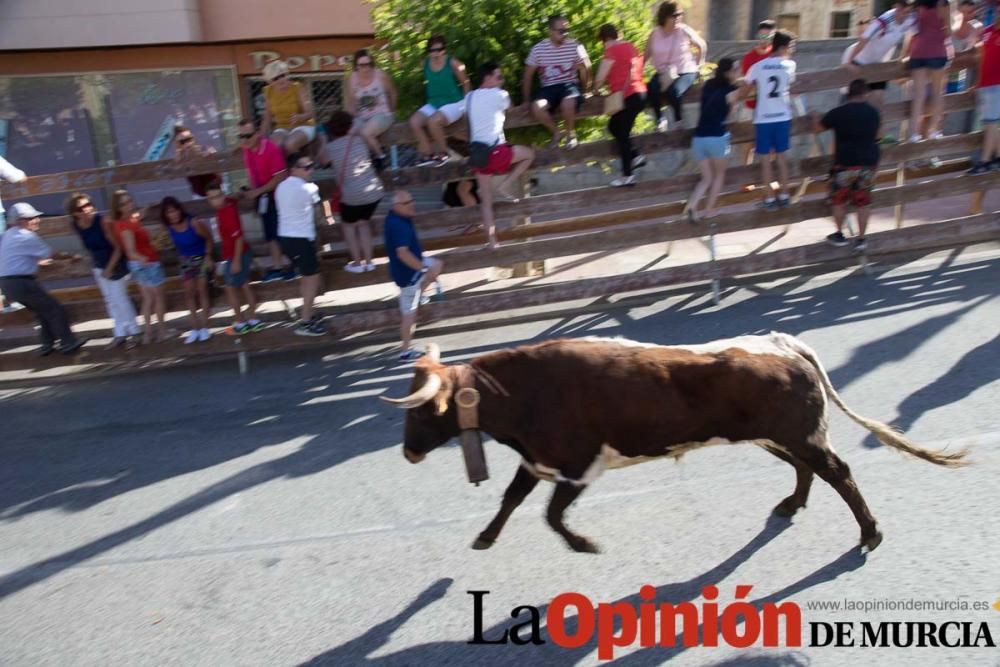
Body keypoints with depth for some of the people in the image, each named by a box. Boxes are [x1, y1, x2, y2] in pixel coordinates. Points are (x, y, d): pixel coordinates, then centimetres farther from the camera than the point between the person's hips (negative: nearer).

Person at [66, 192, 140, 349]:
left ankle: (134, 332, 9)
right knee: (111, 301, 12)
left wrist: (110, 268, -19)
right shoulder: (76, 225, -7)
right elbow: (89, 246, 10)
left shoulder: (103, 222, -24)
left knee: (120, 298, -4)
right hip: (99, 267, 6)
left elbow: (118, 248, -19)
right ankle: (120, 333, 22)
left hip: (116, 264, -6)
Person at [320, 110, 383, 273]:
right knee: (364, 223, 24)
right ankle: (368, 261, 23)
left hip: (352, 195, -4)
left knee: (348, 224, 19)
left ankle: (357, 263, 18)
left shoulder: (331, 147, -3)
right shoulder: (358, 140, 6)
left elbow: (322, 161, 17)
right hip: (374, 191, 4)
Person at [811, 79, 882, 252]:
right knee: (863, 202, 11)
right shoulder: (874, 112, 1)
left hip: (845, 163, -3)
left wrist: (815, 118, 24)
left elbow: (817, 129, 4)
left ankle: (839, 235, 19)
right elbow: (877, 134, 16)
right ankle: (860, 239, 15)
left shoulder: (838, 113, -10)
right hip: (869, 163, 4)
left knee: (838, 199, 14)